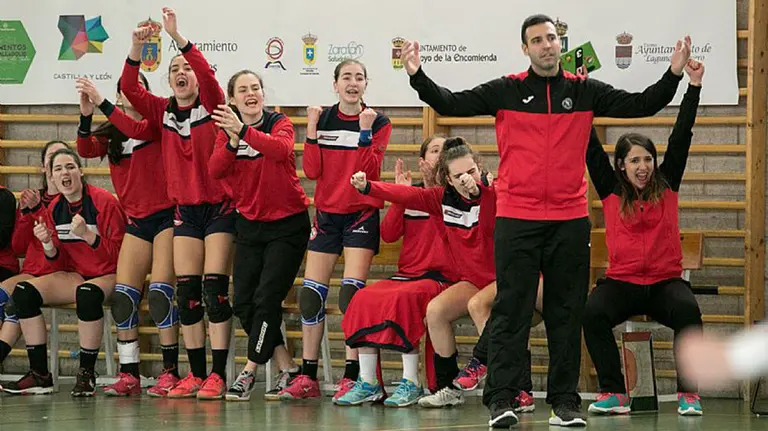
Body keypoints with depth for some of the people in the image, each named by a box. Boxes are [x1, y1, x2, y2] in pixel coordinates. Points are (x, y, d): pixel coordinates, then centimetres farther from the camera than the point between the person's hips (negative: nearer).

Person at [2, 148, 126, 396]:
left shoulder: (104, 202, -13)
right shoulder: (54, 209, 5)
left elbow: (119, 254, -15)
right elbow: (60, 265, 8)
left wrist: (87, 234, -28)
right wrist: (48, 245, -12)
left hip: (108, 276, -6)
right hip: (76, 276, 6)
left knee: (88, 293, -40)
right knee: (23, 292, -15)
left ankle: (87, 374, -26)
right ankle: (39, 375, -12)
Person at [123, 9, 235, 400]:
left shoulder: (212, 105, -4)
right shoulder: (163, 112, 7)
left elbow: (208, 75, -22)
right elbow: (129, 88, -4)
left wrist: (177, 36, -31)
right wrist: (137, 47, -18)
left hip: (219, 206, -4)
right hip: (185, 209, 4)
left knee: (214, 289, -9)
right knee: (187, 292, 1)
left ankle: (218, 375, -8)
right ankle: (196, 374, 7)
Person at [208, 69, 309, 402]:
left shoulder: (279, 124, -7)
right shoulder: (226, 131, 3)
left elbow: (281, 149, -31)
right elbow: (215, 170, -13)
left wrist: (243, 131, -44)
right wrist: (232, 142, -30)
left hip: (287, 223, -5)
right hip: (250, 224, 5)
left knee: (266, 299, -11)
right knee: (243, 303, -1)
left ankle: (249, 374, -3)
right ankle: (287, 368, 8)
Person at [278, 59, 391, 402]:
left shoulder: (378, 122, -2)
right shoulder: (323, 119, 5)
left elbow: (370, 171, -14)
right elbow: (312, 170, -4)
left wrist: (365, 131, -21)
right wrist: (311, 128, -12)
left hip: (361, 214, -3)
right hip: (327, 213, 3)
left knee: (352, 293, -13)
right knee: (311, 293, 0)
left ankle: (351, 377, -8)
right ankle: (307, 378, 7)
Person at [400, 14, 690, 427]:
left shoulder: (585, 92, 8)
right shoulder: (505, 91, 3)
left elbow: (640, 105, 7)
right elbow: (452, 103, -2)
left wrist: (674, 75, -6)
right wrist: (418, 76, -16)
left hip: (570, 220, 2)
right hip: (516, 219, -2)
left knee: (567, 313, 5)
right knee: (511, 310, -3)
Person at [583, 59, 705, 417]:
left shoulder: (667, 186, 8)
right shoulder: (611, 192, 8)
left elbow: (681, 136, 4)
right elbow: (592, 148, 5)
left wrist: (694, 86, 0)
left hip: (666, 280, 0)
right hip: (621, 281, 0)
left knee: (687, 310, -32)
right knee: (594, 313, -30)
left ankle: (688, 393, -21)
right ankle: (614, 393, -22)